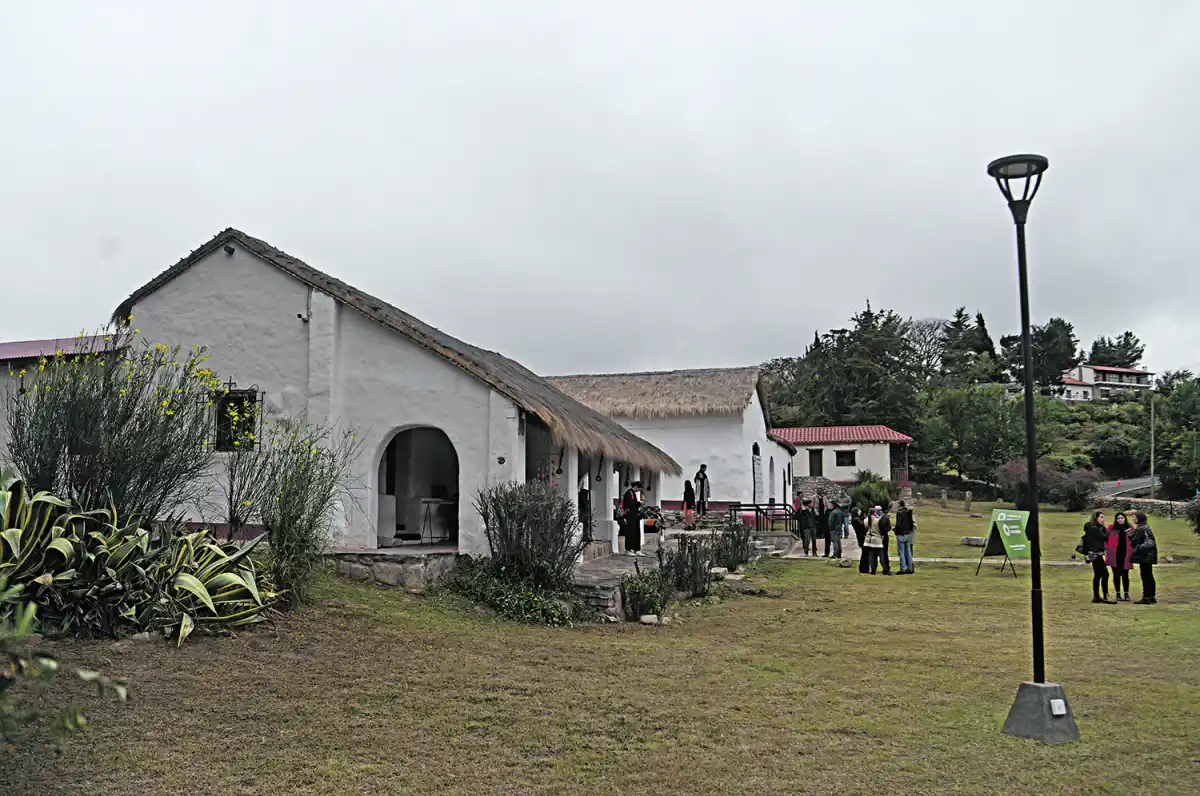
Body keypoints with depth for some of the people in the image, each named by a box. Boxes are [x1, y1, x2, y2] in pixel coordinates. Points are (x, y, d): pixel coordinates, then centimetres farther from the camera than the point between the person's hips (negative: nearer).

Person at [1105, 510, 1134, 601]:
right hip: (1115, 555, 0)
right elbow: (1106, 540, 2)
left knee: (1125, 575, 6)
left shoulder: (1130, 528, 4)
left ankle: (1126, 594, 13)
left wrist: (1133, 554, -3)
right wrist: (1107, 551, -6)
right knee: (1116, 575, 5)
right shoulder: (1111, 528, 2)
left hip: (1125, 555, 0)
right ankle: (1118, 594, 12)